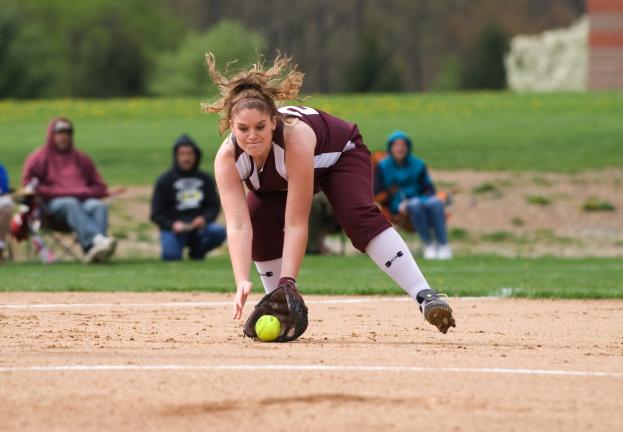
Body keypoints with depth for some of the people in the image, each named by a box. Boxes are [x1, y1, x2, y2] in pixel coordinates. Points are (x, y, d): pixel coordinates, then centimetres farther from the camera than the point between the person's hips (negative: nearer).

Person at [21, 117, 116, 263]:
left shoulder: (81, 158, 28)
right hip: (53, 204, -3)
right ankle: (96, 239, -64)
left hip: (84, 200, 3)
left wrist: (86, 192, 3)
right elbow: (28, 184, 5)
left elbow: (100, 187, 26)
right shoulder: (38, 158, 18)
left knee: (99, 206, -32)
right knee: (71, 205, -39)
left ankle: (93, 251, -58)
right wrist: (55, 192, -7)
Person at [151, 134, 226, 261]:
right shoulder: (164, 181, 2)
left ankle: (196, 253, 1)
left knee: (219, 231, -28)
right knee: (171, 257, -31)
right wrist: (172, 225, -21)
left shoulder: (205, 179, 11)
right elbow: (156, 214, -1)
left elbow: (214, 207, 9)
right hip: (173, 229, -3)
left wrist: (205, 219, -14)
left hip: (198, 228, 3)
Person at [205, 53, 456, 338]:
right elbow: (237, 226, -40)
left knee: (359, 215, -30)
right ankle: (283, 307, -3)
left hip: (340, 154, -5)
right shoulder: (227, 158, -33)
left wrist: (288, 282, -49)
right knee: (258, 222, -22)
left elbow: (296, 223, -43)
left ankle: (424, 296, -40)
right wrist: (242, 282, -54)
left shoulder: (296, 138, -44)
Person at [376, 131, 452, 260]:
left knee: (436, 203, -32)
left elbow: (429, 188, 10)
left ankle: (443, 244, -33)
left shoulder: (418, 164, 9)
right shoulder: (383, 166, 4)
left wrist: (425, 198, -13)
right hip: (398, 205, -2)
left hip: (420, 199, 2)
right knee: (416, 205, -37)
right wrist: (399, 205, -15)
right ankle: (428, 244, -33)